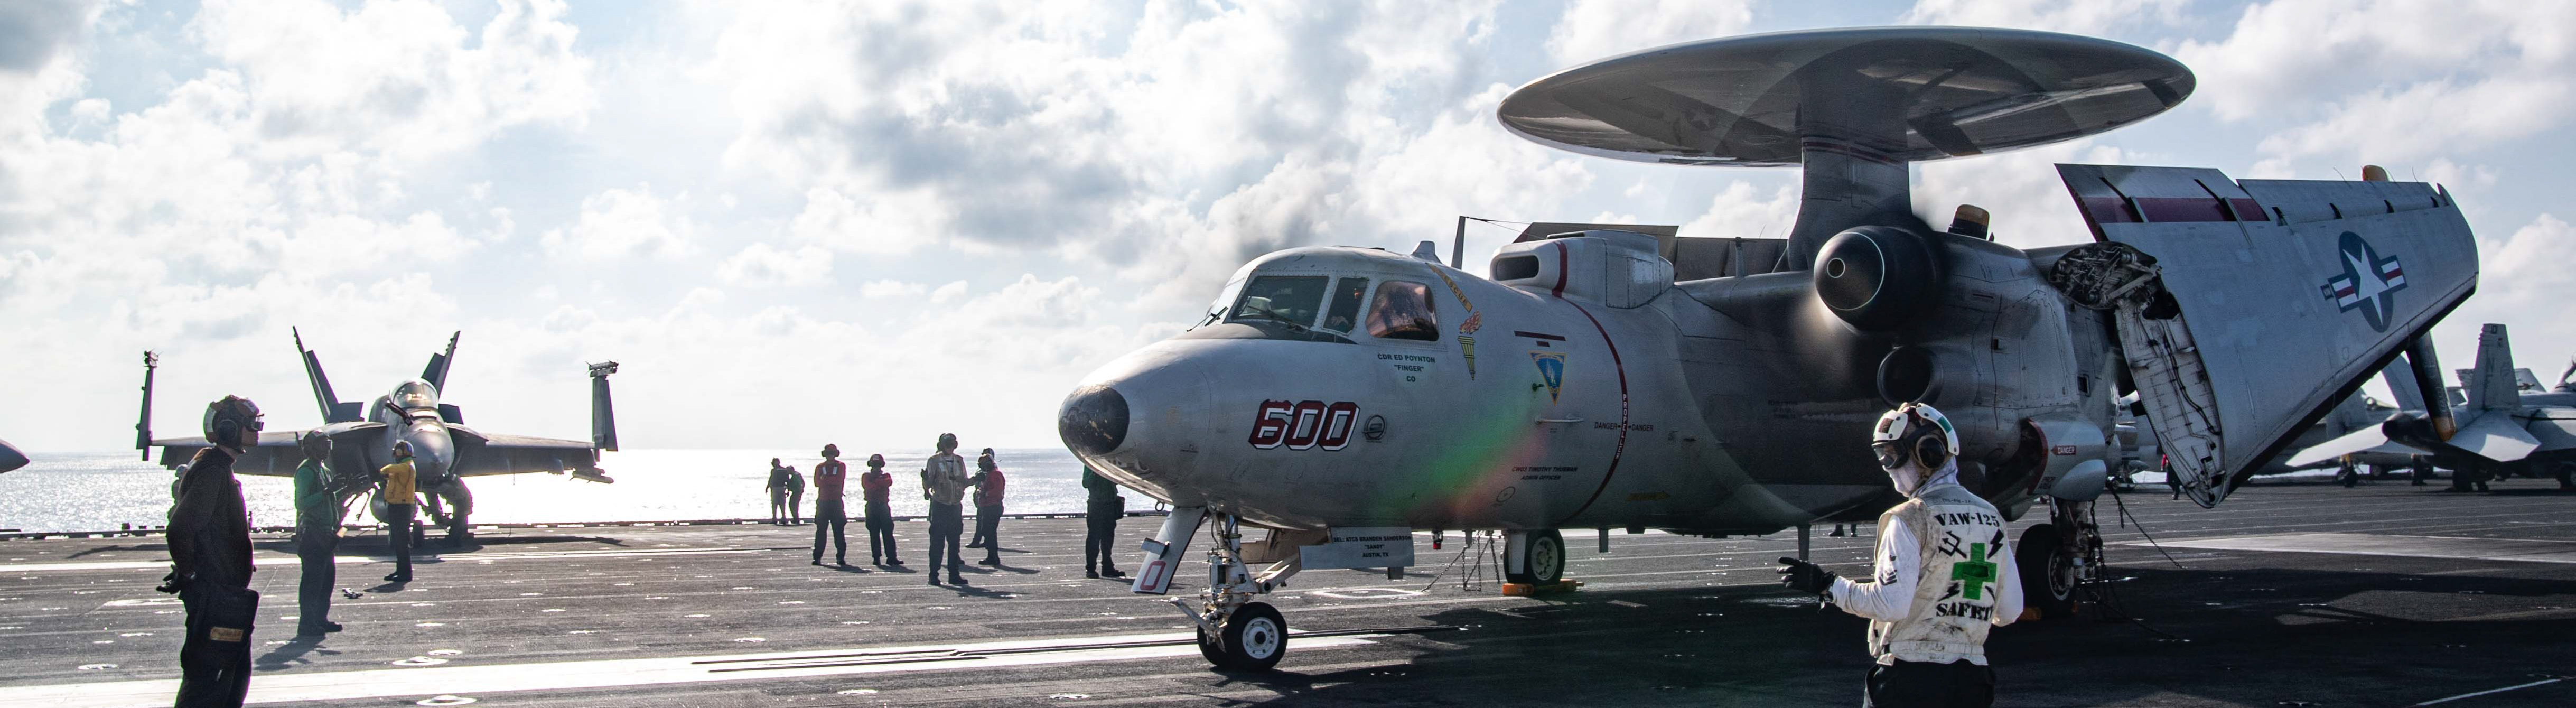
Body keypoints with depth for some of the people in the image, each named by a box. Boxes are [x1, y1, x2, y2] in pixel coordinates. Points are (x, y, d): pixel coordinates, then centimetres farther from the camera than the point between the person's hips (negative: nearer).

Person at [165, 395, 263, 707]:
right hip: (215, 596, -11)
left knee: (237, 674, 17)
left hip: (228, 596, 11)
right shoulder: (212, 472, -18)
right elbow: (180, 529, -29)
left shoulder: (220, 469, 15)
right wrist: (188, 574, -18)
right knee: (207, 680, -7)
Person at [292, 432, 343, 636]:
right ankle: (307, 624, -6)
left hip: (325, 533, 10)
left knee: (328, 575, 12)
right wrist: (325, 492, -26)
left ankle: (321, 619, 19)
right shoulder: (305, 471, -11)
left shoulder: (324, 470, 18)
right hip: (312, 533, -10)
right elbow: (301, 503, -21)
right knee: (313, 578, -9)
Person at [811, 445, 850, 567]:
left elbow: (840, 479, -10)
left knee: (839, 530, -3)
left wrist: (825, 479, -6)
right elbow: (817, 482, -2)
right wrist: (832, 481, -11)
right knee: (821, 530, 1)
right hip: (823, 502, 2)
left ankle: (841, 557, -1)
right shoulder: (820, 467, 12)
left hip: (836, 502, -2)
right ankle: (817, 557, 3)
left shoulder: (841, 466, 8)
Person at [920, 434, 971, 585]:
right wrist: (925, 478, -25)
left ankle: (954, 574, 11)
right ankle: (934, 575, 0)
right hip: (940, 505, -4)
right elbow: (928, 484, -4)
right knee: (937, 543, -4)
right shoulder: (934, 461, -1)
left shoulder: (959, 461, 11)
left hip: (956, 505, 4)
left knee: (954, 542, 6)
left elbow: (964, 482, 15)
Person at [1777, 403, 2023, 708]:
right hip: (1973, 679, 6)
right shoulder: (1991, 518, 9)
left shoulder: (1910, 518, -11)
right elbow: (2010, 611, 10)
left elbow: (1890, 604, -20)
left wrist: (1826, 585, -10)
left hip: (1912, 675, -6)